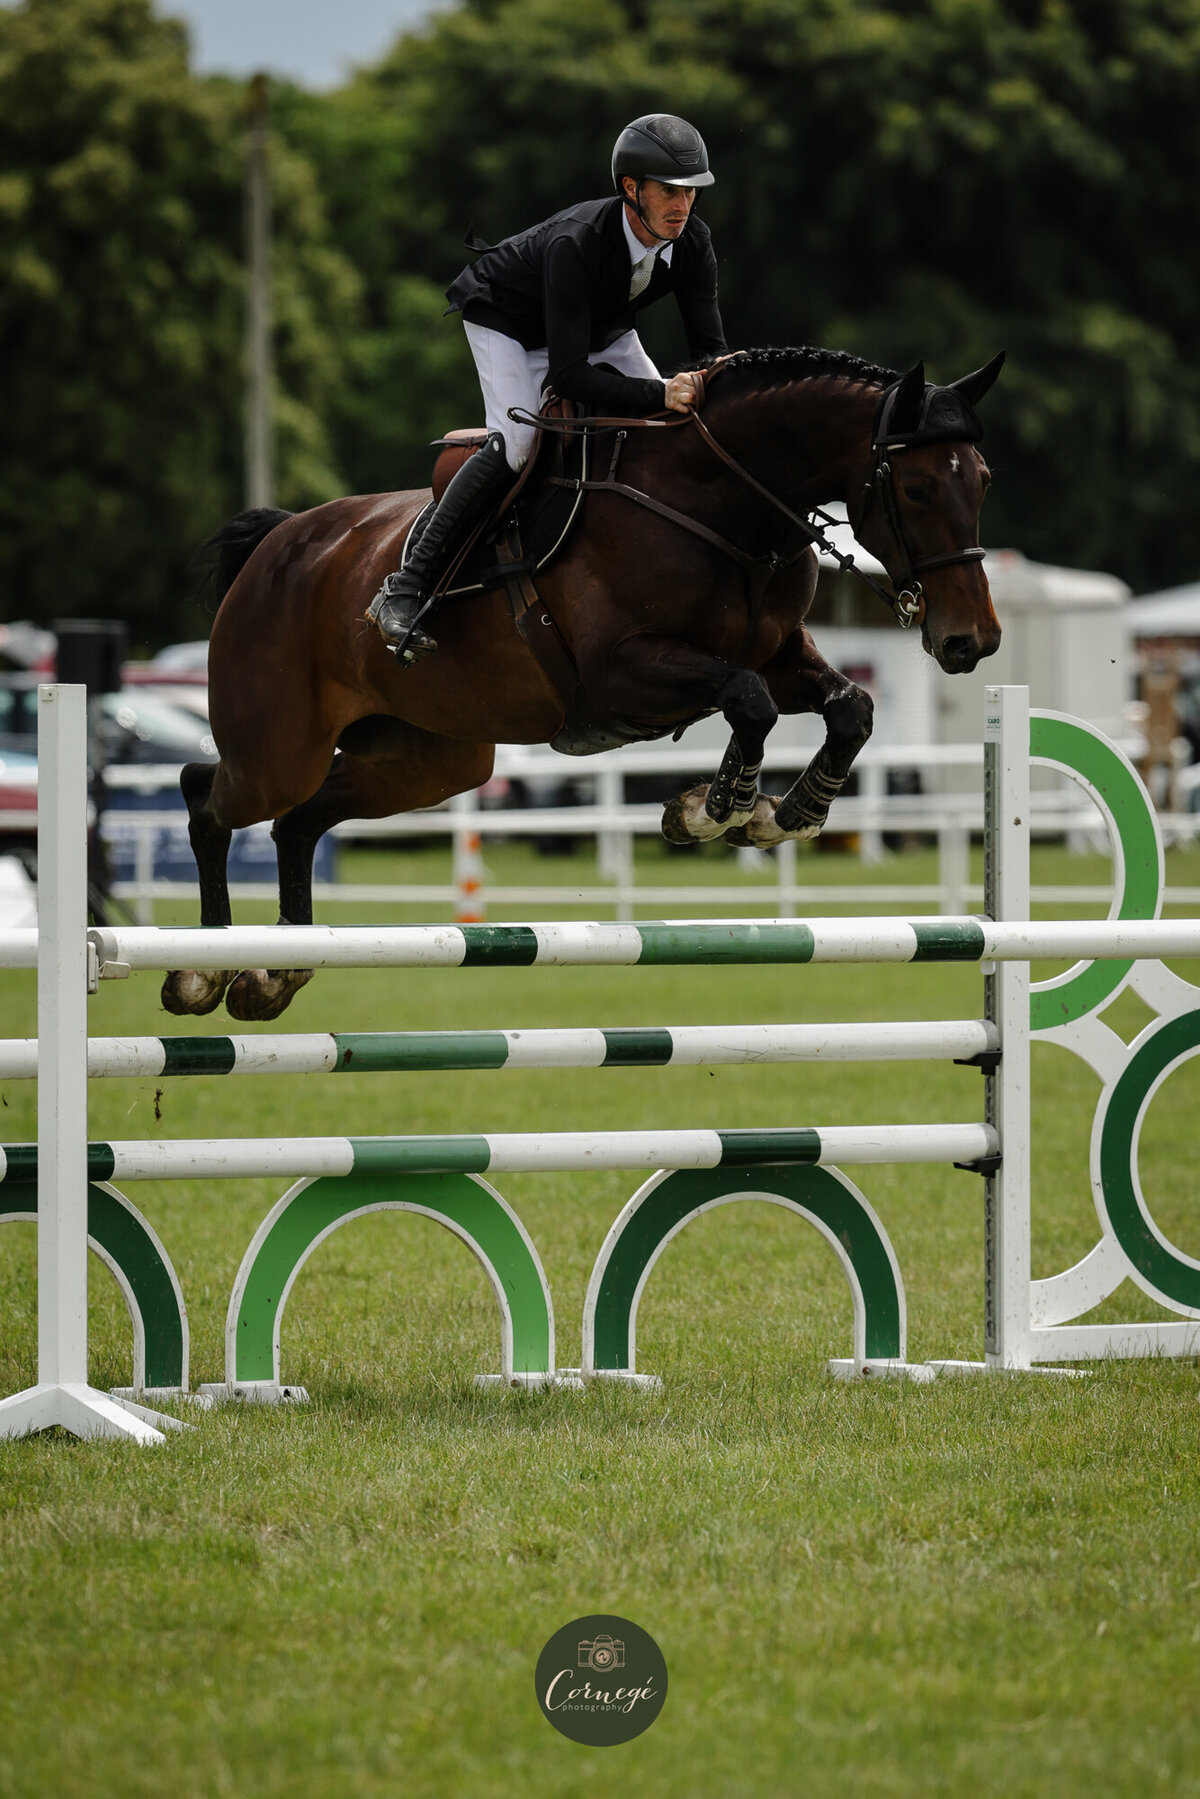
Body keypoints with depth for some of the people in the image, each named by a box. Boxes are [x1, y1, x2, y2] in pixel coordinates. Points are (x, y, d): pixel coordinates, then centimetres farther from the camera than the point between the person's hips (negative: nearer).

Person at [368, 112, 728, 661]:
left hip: (602, 326, 7)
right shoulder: (576, 244, -42)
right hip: (506, 321, -7)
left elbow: (709, 345, -18)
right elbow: (568, 374, -44)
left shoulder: (692, 241, -23)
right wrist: (659, 395, -54)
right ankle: (405, 589, -28)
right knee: (515, 441, -28)